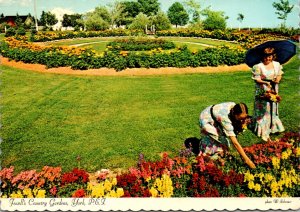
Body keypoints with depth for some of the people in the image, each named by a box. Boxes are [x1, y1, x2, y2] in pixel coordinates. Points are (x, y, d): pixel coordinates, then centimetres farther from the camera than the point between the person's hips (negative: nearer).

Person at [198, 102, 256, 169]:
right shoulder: (225, 118, -39)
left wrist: (244, 122, -23)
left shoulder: (234, 107, -22)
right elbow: (235, 143, -37)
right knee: (223, 140, -16)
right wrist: (247, 160, -35)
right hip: (206, 121, -7)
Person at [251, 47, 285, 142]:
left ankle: (272, 127, 35)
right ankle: (264, 133, 9)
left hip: (273, 91, 5)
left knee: (273, 109, 16)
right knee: (263, 111, 0)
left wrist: (278, 79, -11)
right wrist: (266, 82, -28)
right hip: (262, 91, -5)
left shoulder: (277, 65, 2)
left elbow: (280, 74, 11)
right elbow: (256, 79, -13)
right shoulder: (258, 66, -15)